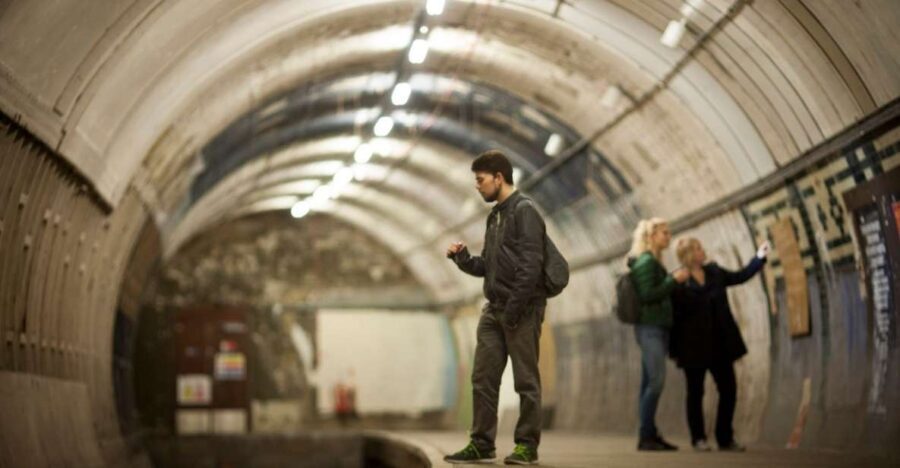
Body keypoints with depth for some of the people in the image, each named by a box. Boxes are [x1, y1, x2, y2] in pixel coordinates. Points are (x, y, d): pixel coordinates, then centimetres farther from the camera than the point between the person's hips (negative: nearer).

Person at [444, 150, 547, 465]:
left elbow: (530, 266, -17)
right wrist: (463, 259, 3)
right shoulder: (495, 215, 17)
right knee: (483, 379, 7)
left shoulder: (524, 211, -9)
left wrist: (514, 308, -21)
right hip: (494, 309, 8)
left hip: (522, 309, -8)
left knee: (525, 380, -1)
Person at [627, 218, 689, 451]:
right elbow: (647, 295, -18)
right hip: (650, 328, -10)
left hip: (657, 328, 10)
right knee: (656, 380, -14)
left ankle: (650, 435, 6)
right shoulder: (646, 262, -9)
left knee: (649, 383, 6)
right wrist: (673, 279, -16)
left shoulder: (652, 262, 19)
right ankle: (646, 436, -13)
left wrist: (674, 280, 13)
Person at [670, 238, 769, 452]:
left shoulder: (714, 272, 8)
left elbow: (739, 277, 18)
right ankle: (699, 439, 15)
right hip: (694, 346, -6)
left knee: (729, 390, 5)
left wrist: (759, 257, 11)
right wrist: (675, 349, -11)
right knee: (695, 393, 4)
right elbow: (673, 316, -10)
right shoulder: (677, 281, -11)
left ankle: (725, 438, 16)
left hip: (720, 344, 6)